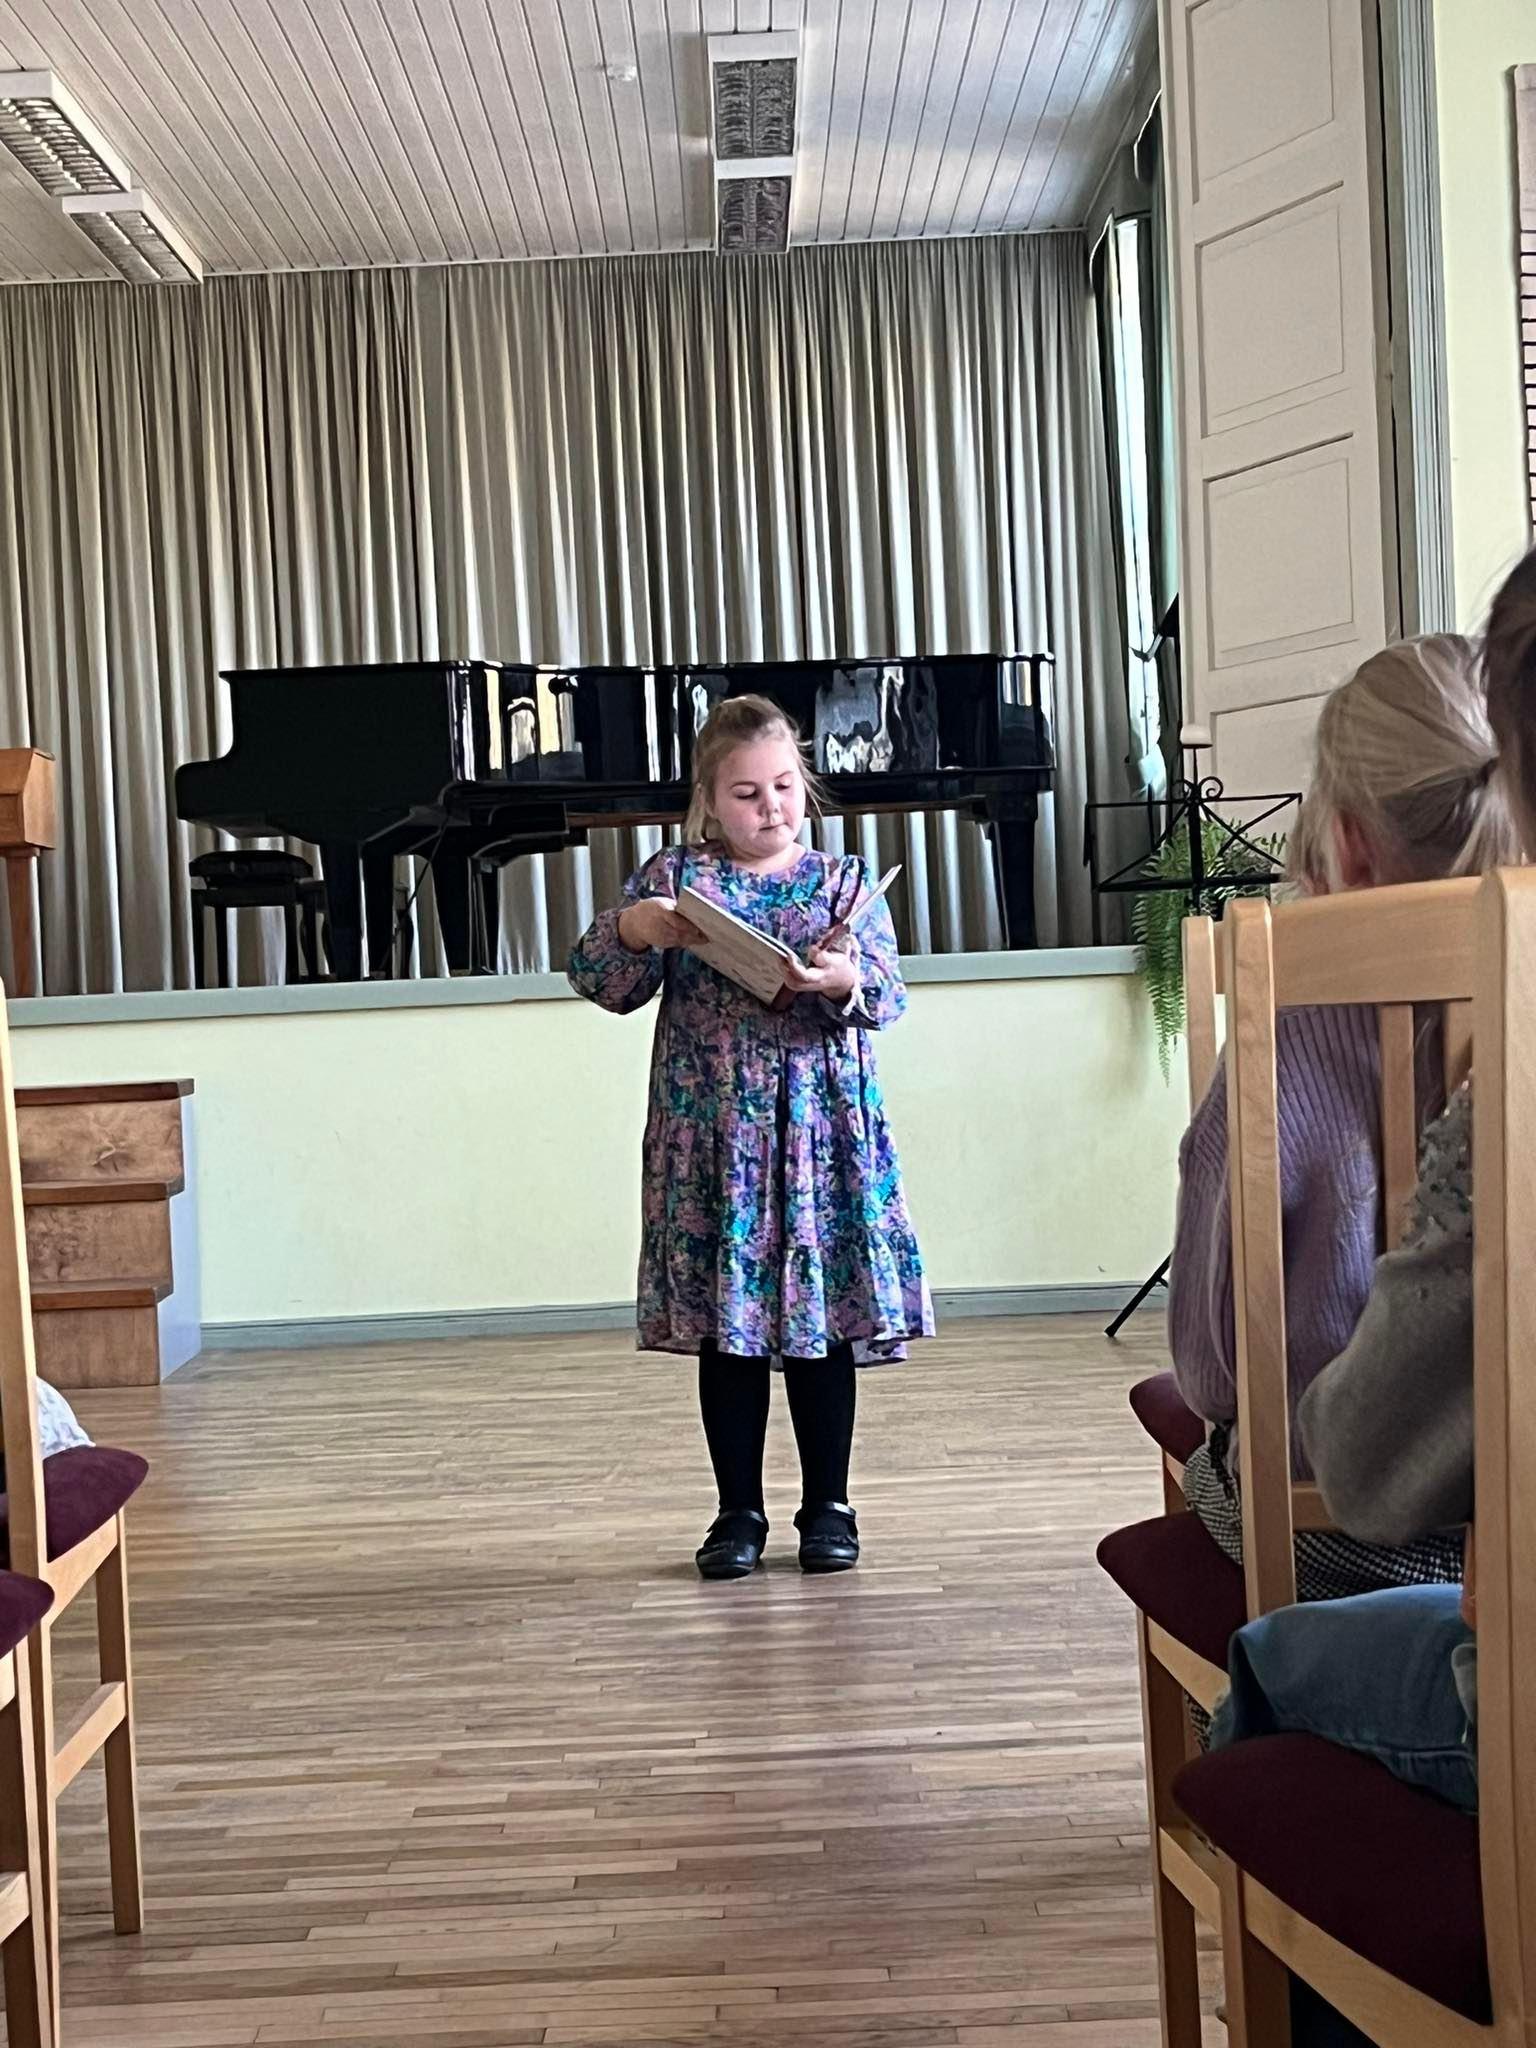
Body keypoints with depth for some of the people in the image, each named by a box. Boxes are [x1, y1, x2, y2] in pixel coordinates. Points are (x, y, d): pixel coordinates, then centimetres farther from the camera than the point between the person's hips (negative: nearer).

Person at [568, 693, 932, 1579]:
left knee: (822, 1322, 6)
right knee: (725, 1326, 7)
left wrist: (845, 981, -24)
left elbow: (889, 995, -3)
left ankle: (829, 1506, 21)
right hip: (711, 1138, 0)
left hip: (821, 1132, 0)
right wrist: (629, 931, -17)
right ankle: (739, 1512, 20)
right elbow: (601, 983, 2)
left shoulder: (844, 880, 6)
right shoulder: (673, 876, 4)